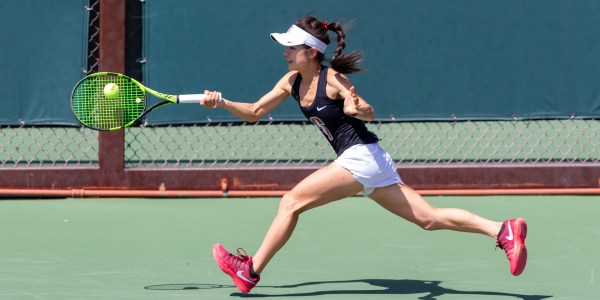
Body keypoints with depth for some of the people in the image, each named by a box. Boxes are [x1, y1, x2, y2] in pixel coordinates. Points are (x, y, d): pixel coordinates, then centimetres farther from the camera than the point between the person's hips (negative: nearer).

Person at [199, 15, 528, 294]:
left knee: (291, 202, -8)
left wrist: (356, 109, -33)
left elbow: (370, 112, -11)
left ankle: (251, 270, -2)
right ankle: (504, 230, -4)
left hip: (361, 156, -9)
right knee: (430, 218, 4)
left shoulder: (333, 79, -13)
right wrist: (222, 103, 0)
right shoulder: (292, 82, 10)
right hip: (367, 164, 9)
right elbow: (254, 112, 14)